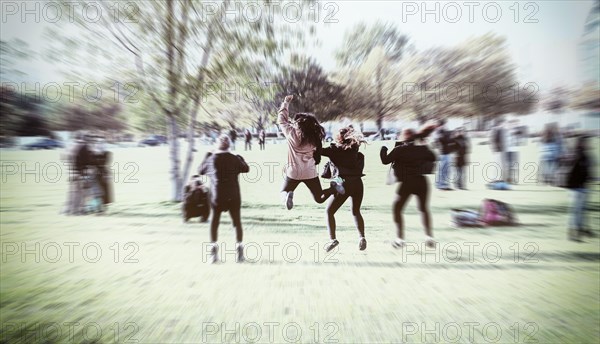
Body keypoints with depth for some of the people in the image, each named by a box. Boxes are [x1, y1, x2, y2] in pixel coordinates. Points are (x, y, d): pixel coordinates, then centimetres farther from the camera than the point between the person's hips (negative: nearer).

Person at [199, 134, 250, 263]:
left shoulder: (211, 159, -4)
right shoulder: (234, 159, -5)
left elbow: (201, 171, 13)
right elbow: (246, 169, 10)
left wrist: (207, 156, 23)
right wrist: (241, 158, 27)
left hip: (217, 196, 0)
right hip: (233, 196, 0)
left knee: (214, 223, 13)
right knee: (237, 222, 10)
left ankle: (213, 252, 10)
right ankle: (239, 250, 6)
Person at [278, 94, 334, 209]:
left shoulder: (291, 134, -9)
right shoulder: (313, 138, -3)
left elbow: (281, 120, 3)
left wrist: (286, 102, 14)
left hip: (294, 173, -2)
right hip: (310, 173, 3)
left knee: (284, 191, 21)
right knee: (319, 198, 16)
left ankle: (288, 195, -14)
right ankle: (334, 188, -11)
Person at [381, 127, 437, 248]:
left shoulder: (399, 149, -4)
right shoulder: (423, 148, 6)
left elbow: (385, 161, -4)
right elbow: (433, 158, 20)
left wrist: (383, 150, 14)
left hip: (407, 182, -4)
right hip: (422, 181, 4)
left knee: (397, 209, 10)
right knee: (424, 209, 20)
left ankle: (400, 239, 5)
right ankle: (429, 237, 14)